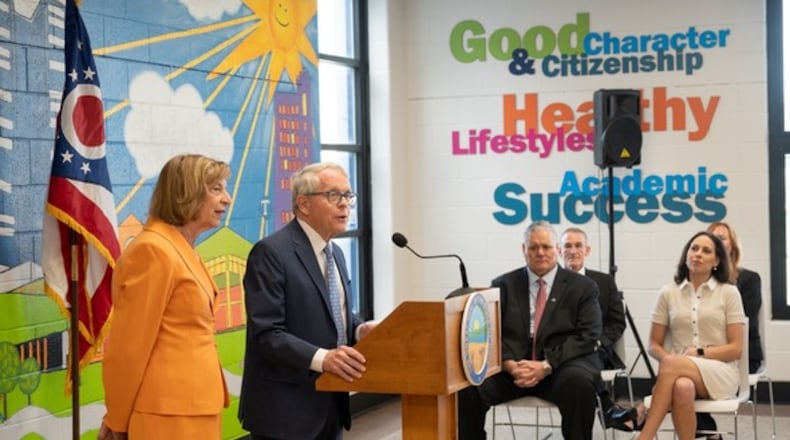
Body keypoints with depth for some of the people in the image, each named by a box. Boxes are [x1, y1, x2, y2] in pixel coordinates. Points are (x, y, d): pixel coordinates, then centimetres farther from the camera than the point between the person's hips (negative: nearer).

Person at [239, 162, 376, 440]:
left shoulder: (335, 253, 15)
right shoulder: (271, 252, -14)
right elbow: (266, 333, -20)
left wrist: (359, 330, 1)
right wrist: (321, 358, -31)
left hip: (330, 403, 9)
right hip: (285, 408, -8)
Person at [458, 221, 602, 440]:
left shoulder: (582, 287, 8)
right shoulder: (503, 285, 13)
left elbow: (587, 336, -3)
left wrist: (546, 365, -17)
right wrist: (510, 364, -17)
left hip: (562, 365, -1)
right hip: (513, 367, 2)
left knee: (579, 382, -36)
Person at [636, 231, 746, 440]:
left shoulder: (729, 293, 6)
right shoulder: (668, 293, 11)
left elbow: (736, 349, 2)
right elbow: (654, 345, 12)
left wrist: (699, 353, -12)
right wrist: (667, 357, -11)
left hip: (719, 373, -1)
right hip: (679, 373, 2)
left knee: (672, 365, -35)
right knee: (682, 387, -39)